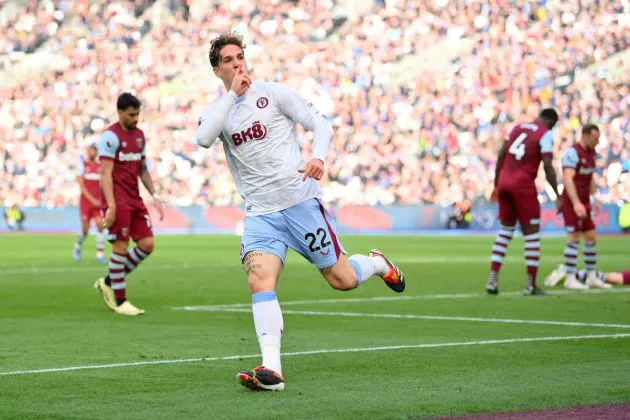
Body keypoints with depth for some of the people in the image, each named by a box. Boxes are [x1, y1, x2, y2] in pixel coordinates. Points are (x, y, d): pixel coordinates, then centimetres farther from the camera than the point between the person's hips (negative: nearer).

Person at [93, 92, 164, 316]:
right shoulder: (111, 136, -10)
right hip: (118, 201, -8)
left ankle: (109, 282, 17)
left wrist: (154, 196, 13)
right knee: (121, 246, -5)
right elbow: (106, 173, -15)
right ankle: (119, 301, 3)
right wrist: (111, 206, -22)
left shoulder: (139, 135, 14)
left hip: (135, 199, 8)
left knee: (147, 244, 3)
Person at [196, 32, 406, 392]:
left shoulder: (273, 93, 3)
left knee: (342, 280, 2)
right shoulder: (217, 111, 10)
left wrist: (318, 157, -20)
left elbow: (320, 124, 0)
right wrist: (232, 94, -11)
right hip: (260, 213, 2)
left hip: (300, 200, -2)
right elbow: (204, 138, -13)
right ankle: (272, 371, -26)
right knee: (259, 279, -22)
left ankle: (378, 263, 37)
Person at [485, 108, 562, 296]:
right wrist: (558, 197, -6)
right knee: (532, 233, 3)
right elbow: (548, 167, -11)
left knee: (506, 230, 17)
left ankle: (493, 279, 9)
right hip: (523, 184, -6)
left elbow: (501, 156, 15)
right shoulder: (546, 134, -3)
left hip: (504, 182, 6)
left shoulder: (518, 127, 15)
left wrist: (496, 185, 22)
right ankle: (531, 285, 3)